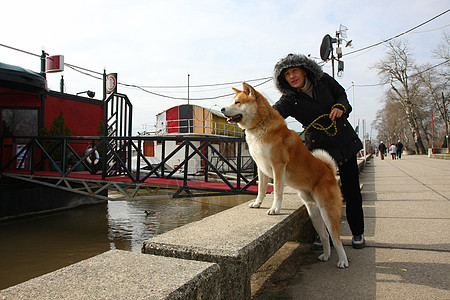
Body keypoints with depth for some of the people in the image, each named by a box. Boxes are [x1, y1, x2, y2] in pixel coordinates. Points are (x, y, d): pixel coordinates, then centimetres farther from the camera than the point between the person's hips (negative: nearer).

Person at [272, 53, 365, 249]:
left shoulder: (323, 80, -6)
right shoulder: (290, 99, -12)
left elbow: (341, 93, 11)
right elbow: (274, 112, -31)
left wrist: (340, 107, -12)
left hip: (344, 141, 1)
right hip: (318, 147, -1)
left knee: (351, 190, 6)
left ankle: (357, 233, 23)